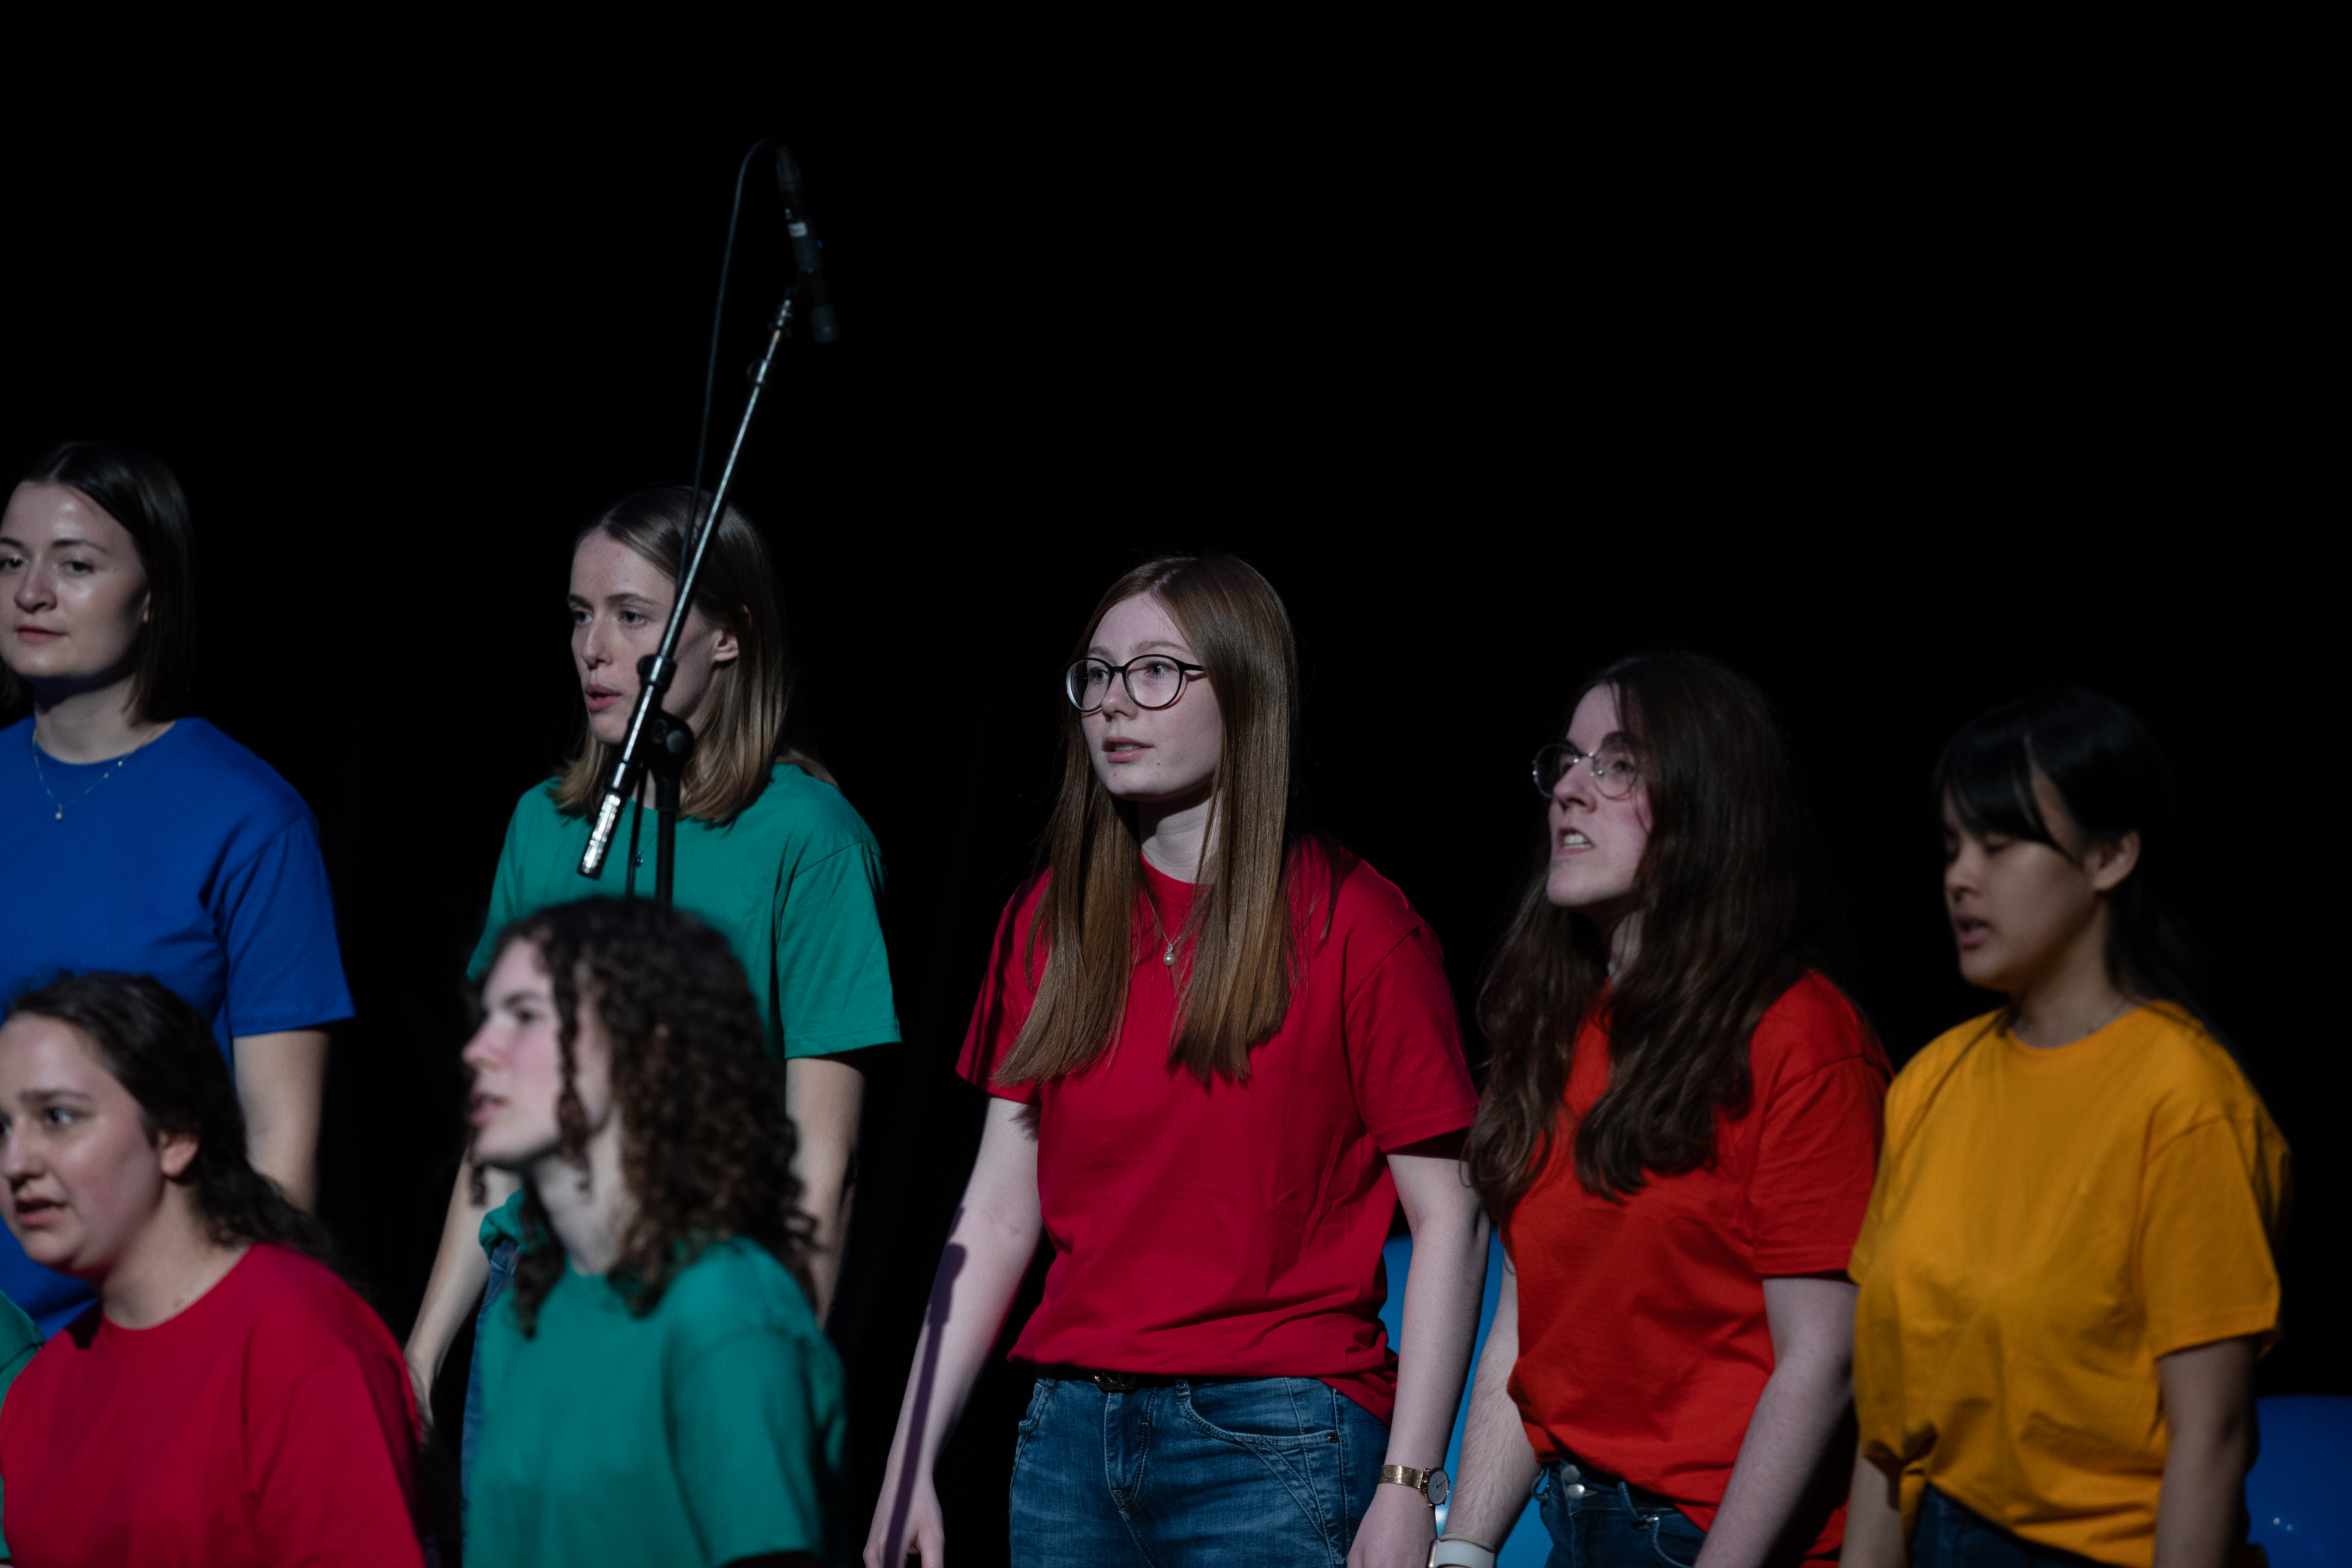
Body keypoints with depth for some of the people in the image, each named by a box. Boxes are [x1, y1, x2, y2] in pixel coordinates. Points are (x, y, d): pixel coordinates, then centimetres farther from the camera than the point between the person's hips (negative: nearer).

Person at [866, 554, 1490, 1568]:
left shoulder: (1353, 926, -5)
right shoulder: (1046, 921, 10)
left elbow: (1448, 1219, -7)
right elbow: (1001, 1211, 10)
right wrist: (911, 1461, 4)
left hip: (1274, 1440, -4)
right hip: (1072, 1431, 5)